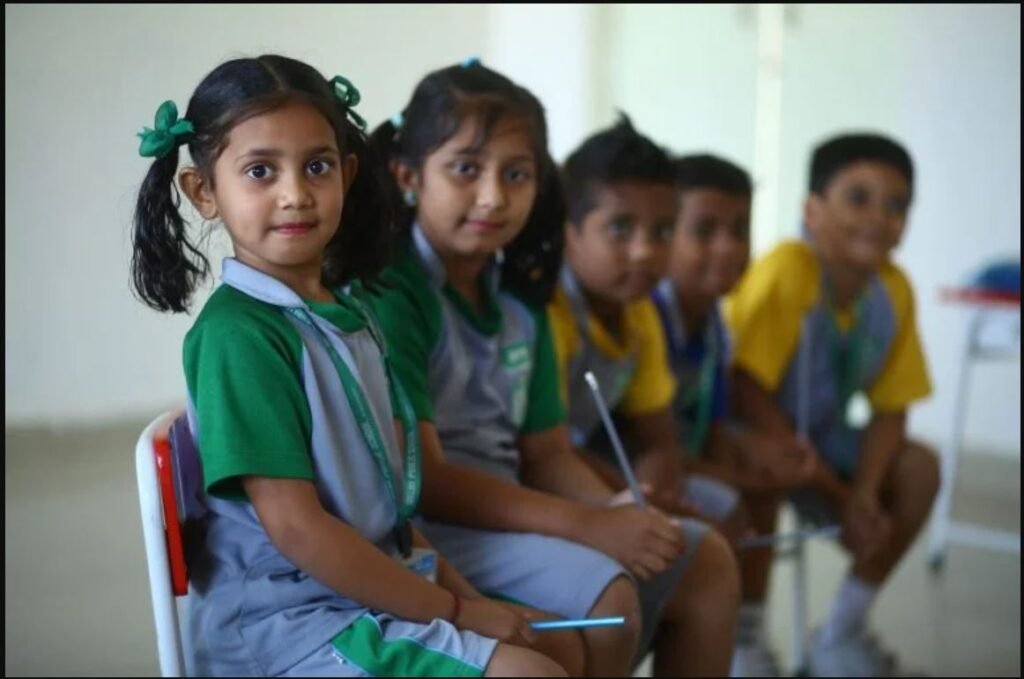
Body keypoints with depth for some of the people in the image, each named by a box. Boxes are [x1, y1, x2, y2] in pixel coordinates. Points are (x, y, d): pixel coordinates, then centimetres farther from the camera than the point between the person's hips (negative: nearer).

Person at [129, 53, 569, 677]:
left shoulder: (349, 309, 7)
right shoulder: (238, 334, -19)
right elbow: (296, 528, -21)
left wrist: (455, 585, 2)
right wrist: (450, 611, -14)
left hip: (374, 589, 8)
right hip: (287, 618, -8)